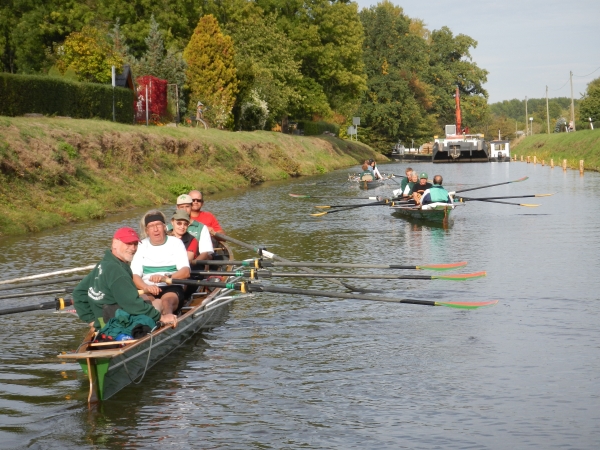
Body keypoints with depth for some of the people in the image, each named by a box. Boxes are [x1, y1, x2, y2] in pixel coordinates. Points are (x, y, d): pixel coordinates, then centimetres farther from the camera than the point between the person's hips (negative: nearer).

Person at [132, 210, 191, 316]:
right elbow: (135, 275, 1)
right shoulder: (141, 246, 13)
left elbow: (186, 272, -5)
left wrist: (166, 278, -25)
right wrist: (146, 287, -23)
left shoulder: (176, 243, 9)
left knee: (167, 300, -37)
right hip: (148, 290, 2)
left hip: (172, 288, -2)